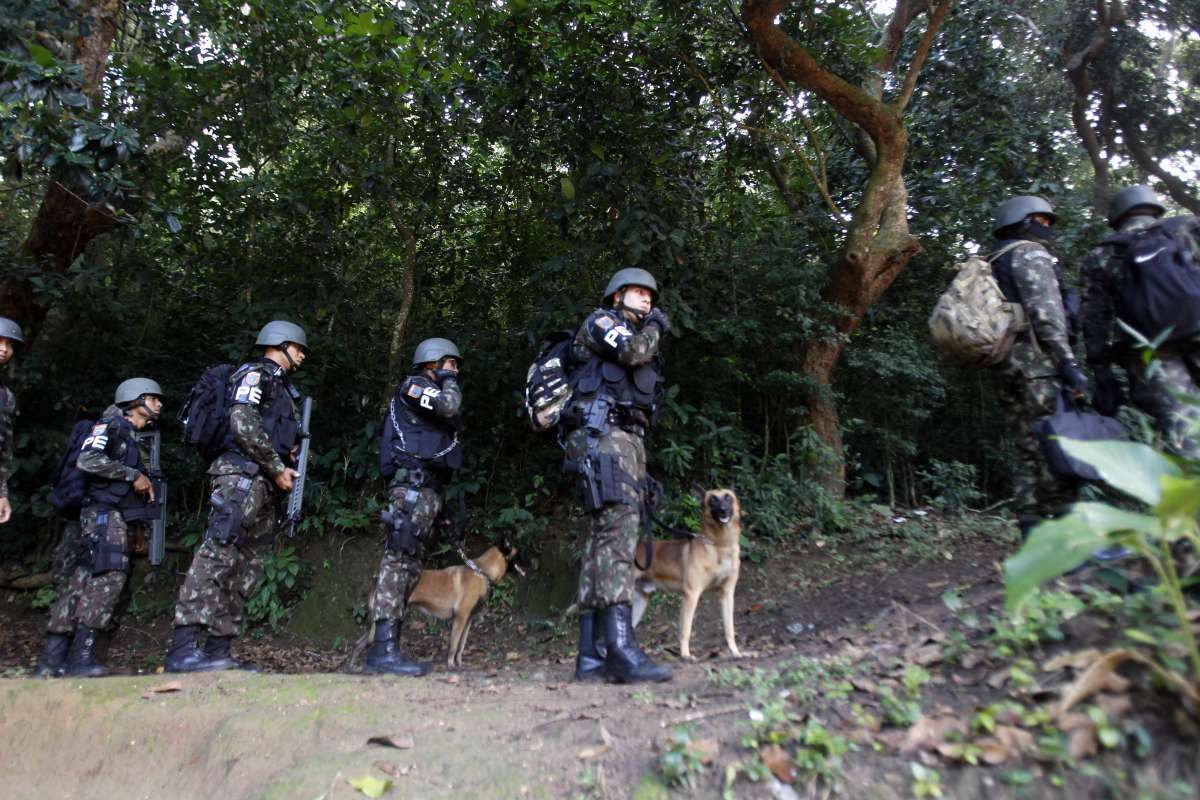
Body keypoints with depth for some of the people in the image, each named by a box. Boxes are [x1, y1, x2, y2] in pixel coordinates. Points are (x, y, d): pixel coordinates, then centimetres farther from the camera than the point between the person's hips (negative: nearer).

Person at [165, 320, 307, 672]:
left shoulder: (282, 387, 28)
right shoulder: (256, 373, 1)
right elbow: (242, 422, -15)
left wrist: (288, 465, 8)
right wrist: (277, 467, -13)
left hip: (266, 485, 10)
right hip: (242, 475, -10)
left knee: (246, 569, 5)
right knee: (218, 554, -18)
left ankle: (218, 651, 7)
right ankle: (183, 648, -21)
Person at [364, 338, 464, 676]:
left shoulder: (432, 396, 29)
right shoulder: (413, 385, 2)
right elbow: (448, 405, -18)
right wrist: (448, 380, 3)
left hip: (427, 489, 10)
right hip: (412, 485, -10)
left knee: (409, 566, 5)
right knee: (399, 559, -17)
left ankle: (384, 649, 6)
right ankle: (383, 650, -21)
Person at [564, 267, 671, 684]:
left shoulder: (634, 338, 33)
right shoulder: (600, 321, 8)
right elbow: (633, 350, -11)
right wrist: (654, 327, 7)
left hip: (626, 442, 9)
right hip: (601, 435, -9)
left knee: (603, 540, 0)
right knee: (618, 527, -23)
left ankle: (590, 655, -2)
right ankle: (621, 649, -31)